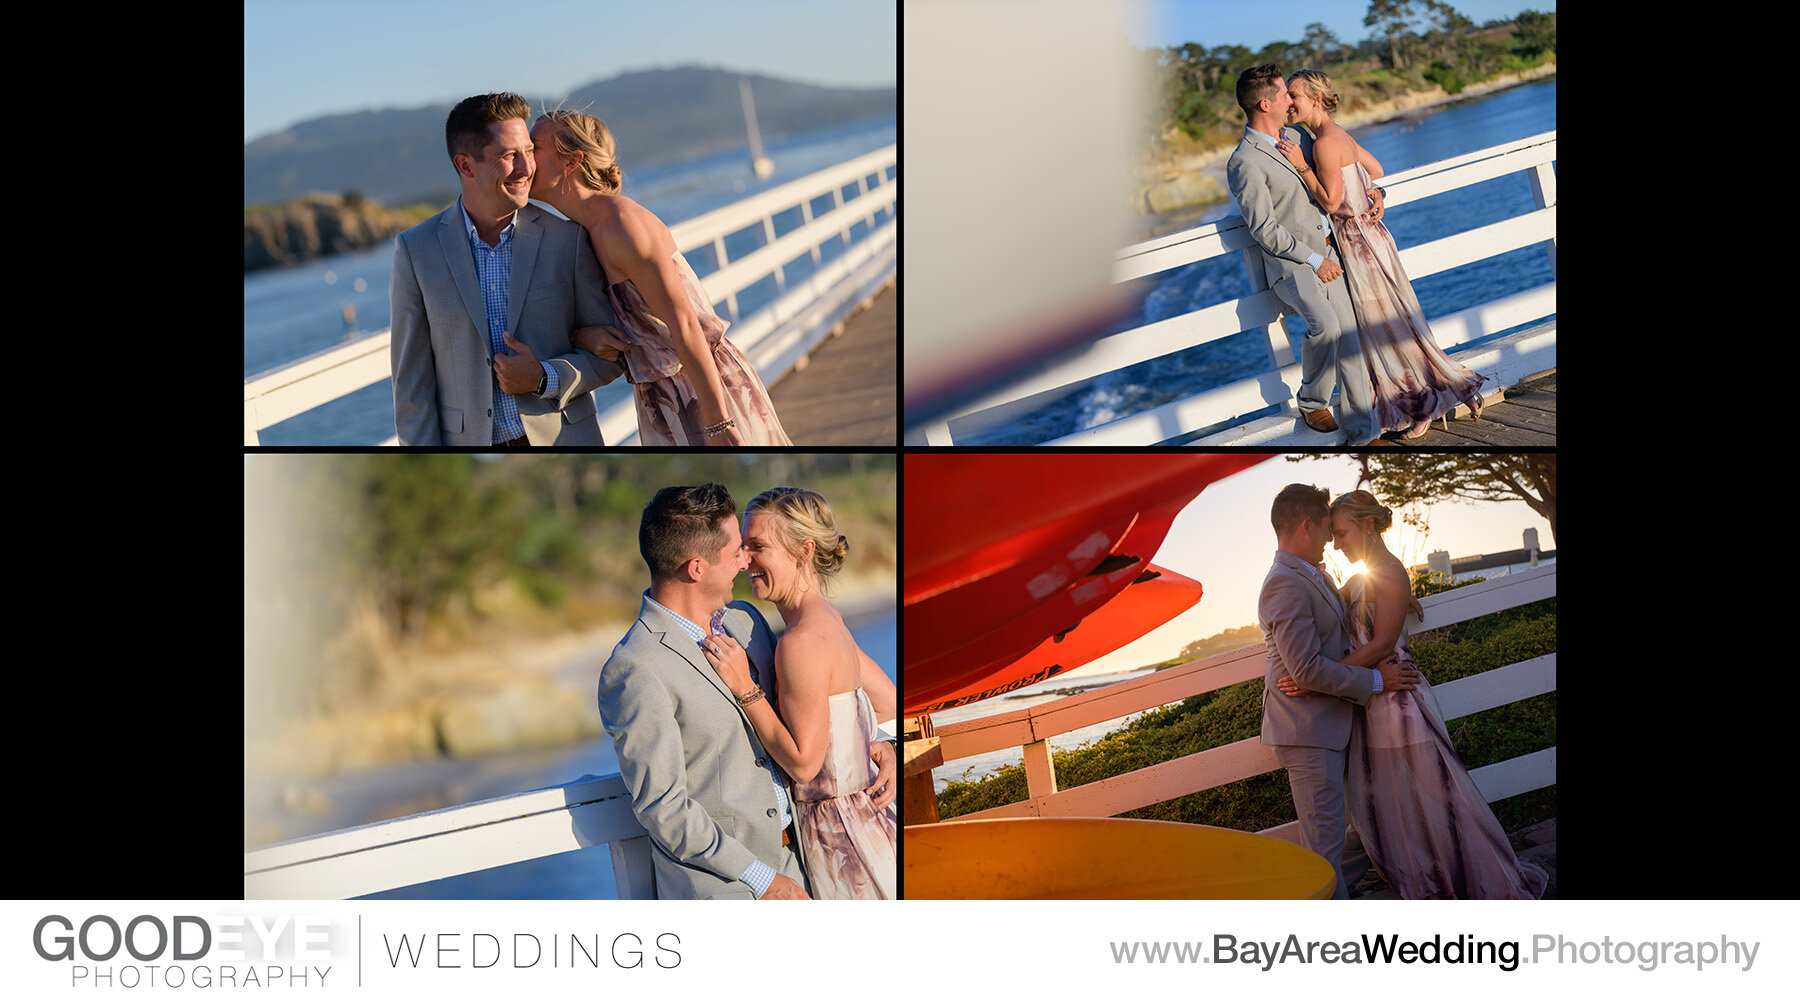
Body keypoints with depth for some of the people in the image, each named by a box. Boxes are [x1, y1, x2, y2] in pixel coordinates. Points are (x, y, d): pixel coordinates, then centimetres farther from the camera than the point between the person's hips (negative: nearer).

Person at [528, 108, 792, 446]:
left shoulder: (623, 225, -21)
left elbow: (684, 324, -24)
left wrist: (720, 426, -25)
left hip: (707, 394, -9)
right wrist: (581, 336, -11)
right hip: (662, 403, 9)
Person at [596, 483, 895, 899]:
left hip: (790, 862, 7)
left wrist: (874, 742, 6)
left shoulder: (744, 619, 7)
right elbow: (661, 808, -18)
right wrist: (761, 878, -15)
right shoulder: (634, 673, -18)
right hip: (723, 887, -7)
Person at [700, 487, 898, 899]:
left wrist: (745, 688, -20)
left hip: (840, 840, -9)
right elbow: (887, 702, 16)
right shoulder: (828, 619, 6)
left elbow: (803, 762, -21)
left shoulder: (802, 641, -22)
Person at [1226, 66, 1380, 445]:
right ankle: (1311, 400, -4)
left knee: (1348, 336, -5)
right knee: (1324, 323, -30)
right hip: (1289, 262, -7)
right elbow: (1264, 230, -16)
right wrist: (1313, 260, -15)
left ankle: (1361, 431, -4)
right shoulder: (1244, 163, -13)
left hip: (1326, 253, 7)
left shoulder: (1295, 136, 13)